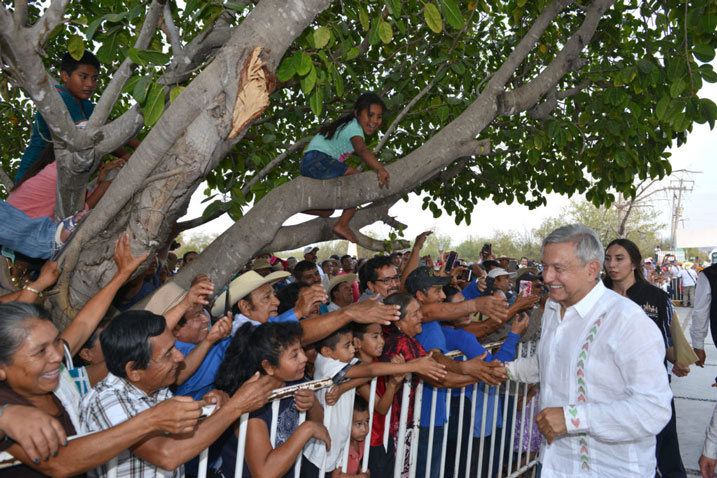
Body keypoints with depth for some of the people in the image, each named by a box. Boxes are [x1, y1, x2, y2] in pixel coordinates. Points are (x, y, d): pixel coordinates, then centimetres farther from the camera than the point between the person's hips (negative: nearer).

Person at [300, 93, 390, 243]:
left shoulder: (348, 125, 19)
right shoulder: (354, 128, -11)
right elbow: (362, 150, -31)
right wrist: (381, 169, -46)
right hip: (319, 159, -10)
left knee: (327, 210, 21)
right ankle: (342, 225, -13)